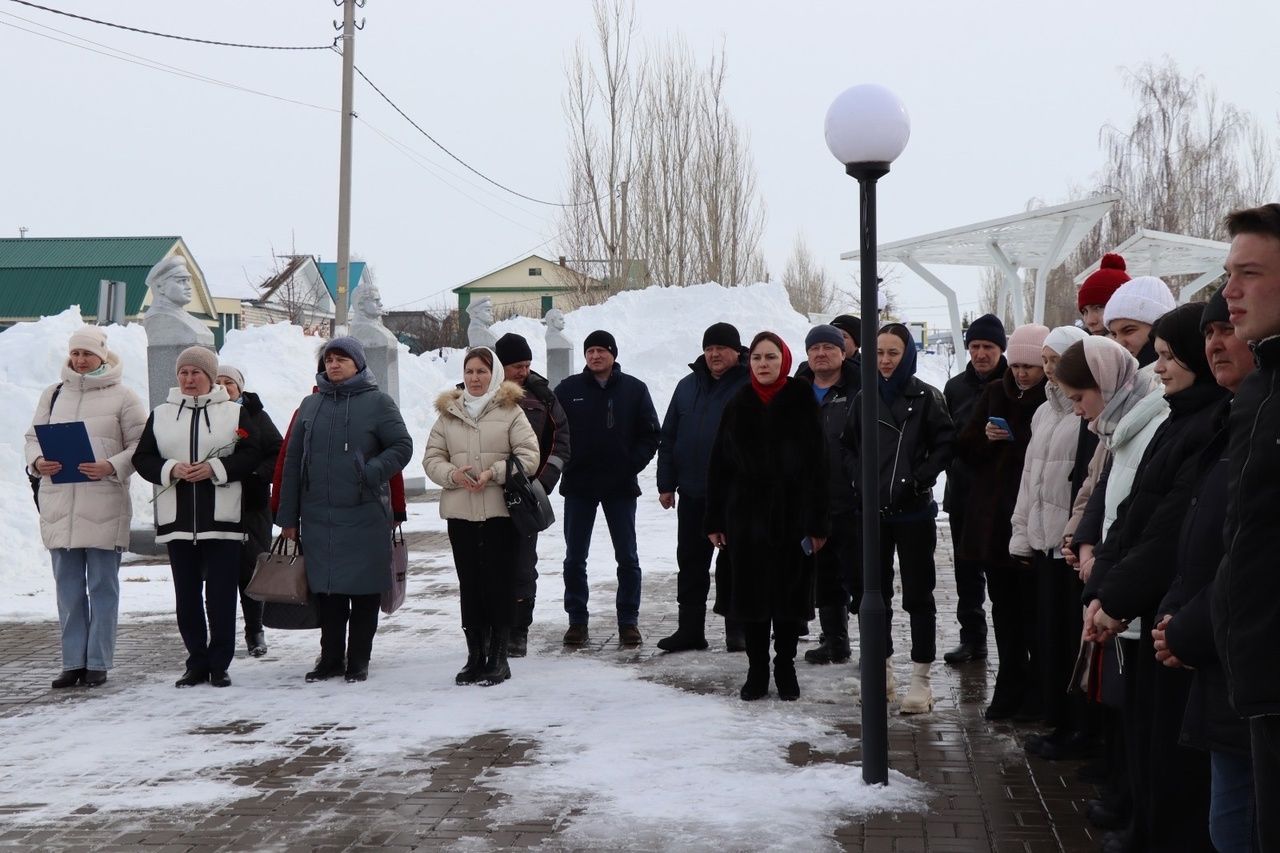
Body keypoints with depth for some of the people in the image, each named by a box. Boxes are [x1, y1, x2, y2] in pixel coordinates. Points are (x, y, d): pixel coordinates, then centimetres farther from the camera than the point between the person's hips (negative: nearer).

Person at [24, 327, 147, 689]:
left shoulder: (122, 397, 1)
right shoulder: (53, 395, 14)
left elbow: (141, 444, -2)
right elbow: (33, 436, 15)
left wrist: (112, 466, -18)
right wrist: (37, 462, -6)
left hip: (104, 505, -4)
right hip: (58, 504, 4)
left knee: (102, 586, 1)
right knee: (68, 587, 8)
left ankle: (98, 663, 7)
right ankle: (72, 662, 15)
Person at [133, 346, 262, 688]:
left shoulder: (234, 413, 6)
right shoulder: (161, 415, 12)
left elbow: (252, 454, -2)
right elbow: (142, 458, 8)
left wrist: (215, 468, -14)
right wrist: (171, 470, -11)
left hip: (222, 519, -3)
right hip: (177, 519, 3)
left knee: (221, 596, -2)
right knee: (187, 596, 6)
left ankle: (219, 664, 7)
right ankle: (197, 663, 15)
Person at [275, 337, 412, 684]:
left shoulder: (377, 402, 0)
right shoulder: (311, 406, 11)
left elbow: (402, 446, -2)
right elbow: (292, 462, 11)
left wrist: (371, 473, -17)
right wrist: (288, 517, 7)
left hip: (365, 515, -3)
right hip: (318, 516, 3)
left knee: (364, 590, 2)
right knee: (326, 590, 8)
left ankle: (358, 660, 14)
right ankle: (331, 657, 20)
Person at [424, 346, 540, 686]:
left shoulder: (510, 411, 1)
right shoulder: (448, 413, 11)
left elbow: (529, 456, -4)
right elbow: (432, 458, 11)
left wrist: (494, 473, -16)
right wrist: (452, 474, -10)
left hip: (500, 511, -3)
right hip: (459, 511, 3)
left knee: (500, 582, 0)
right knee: (469, 583, 7)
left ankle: (499, 656, 9)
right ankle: (475, 655, 15)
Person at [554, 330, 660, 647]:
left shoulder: (634, 389, 2)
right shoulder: (567, 390, 2)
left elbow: (650, 434, 3)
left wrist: (632, 465, -8)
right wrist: (565, 465, -6)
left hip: (621, 487, 0)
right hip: (578, 486, 1)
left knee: (627, 558, 3)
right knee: (575, 558, 5)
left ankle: (628, 621, 11)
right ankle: (577, 621, 14)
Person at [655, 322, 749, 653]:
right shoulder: (688, 386, 11)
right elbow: (668, 437, 12)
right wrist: (666, 483, 7)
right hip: (692, 493, 5)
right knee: (690, 563, 8)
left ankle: (737, 629, 14)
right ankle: (690, 628, 14)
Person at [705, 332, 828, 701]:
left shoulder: (801, 402, -2)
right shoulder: (738, 406, 5)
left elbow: (817, 464, -5)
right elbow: (719, 465, 6)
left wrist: (818, 523, -9)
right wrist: (714, 521, 2)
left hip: (792, 514, -2)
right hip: (746, 515, 2)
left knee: (789, 591, 6)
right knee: (750, 592, 5)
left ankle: (785, 667, 20)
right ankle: (757, 669, 16)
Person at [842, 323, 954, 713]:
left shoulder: (926, 397, -4)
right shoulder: (864, 397, 8)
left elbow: (945, 444, -6)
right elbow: (848, 444, 15)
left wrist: (918, 480, -13)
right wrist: (858, 477, 0)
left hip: (913, 510, -4)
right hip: (871, 509, 4)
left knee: (917, 593, 0)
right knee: (874, 590, 11)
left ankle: (921, 678, 5)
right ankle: (882, 667, 24)